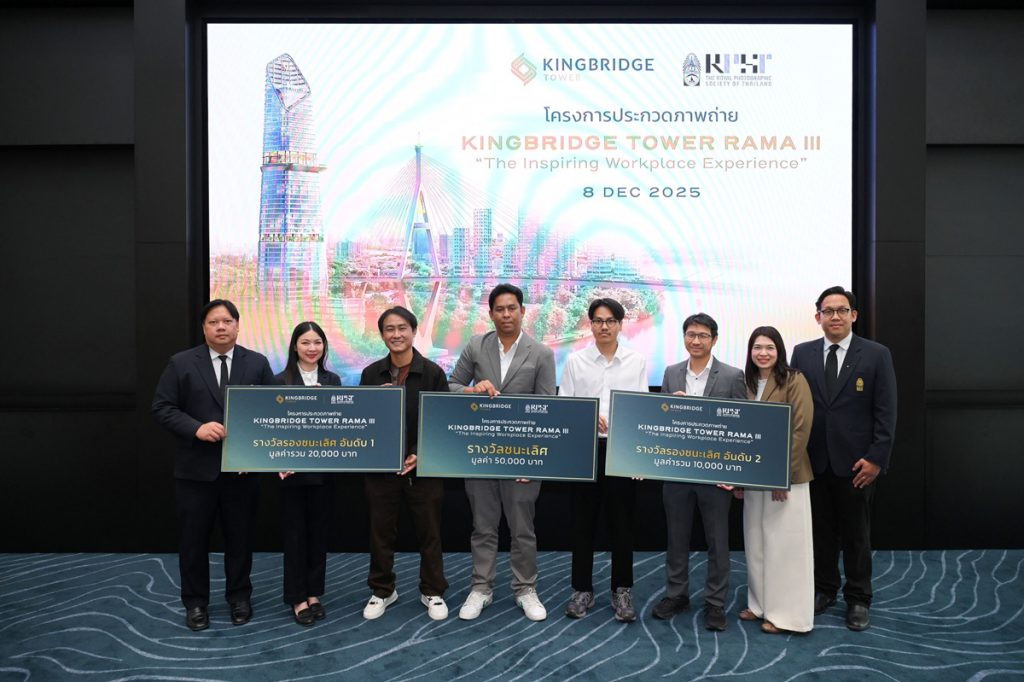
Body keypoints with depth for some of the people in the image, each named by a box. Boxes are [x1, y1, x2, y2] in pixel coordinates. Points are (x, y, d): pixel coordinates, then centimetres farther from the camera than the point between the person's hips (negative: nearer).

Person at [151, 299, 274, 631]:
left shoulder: (258, 363, 3)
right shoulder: (181, 363, 0)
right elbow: (162, 407, -3)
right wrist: (197, 428, -18)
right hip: (196, 469, -1)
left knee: (240, 538, 12)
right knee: (193, 539, 9)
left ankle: (239, 597, 30)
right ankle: (195, 603, 27)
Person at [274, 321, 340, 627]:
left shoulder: (332, 380, 6)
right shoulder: (281, 381, -3)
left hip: (324, 467, 3)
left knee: (318, 530, 11)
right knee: (295, 532, 5)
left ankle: (314, 593, 23)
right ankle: (297, 598, 16)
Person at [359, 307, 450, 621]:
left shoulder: (433, 372, -5)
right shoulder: (371, 374, 2)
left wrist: (420, 454, -14)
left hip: (424, 466, -2)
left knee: (429, 532, 9)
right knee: (381, 531, 11)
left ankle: (433, 592, 26)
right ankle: (382, 590, 30)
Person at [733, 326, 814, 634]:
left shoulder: (794, 380, -8)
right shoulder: (747, 383, 8)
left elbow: (801, 429, -13)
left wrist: (784, 474, -17)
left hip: (786, 475, -6)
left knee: (784, 543, 2)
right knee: (756, 542, 13)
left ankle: (786, 613, 13)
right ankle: (760, 603, 27)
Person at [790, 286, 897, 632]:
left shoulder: (877, 354, -3)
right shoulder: (802, 353, 4)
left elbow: (886, 412, -5)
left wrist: (876, 458, -11)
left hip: (855, 461, -2)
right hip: (813, 460, 2)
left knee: (856, 534, 10)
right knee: (821, 529, 13)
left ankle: (858, 599, 25)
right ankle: (823, 589, 30)